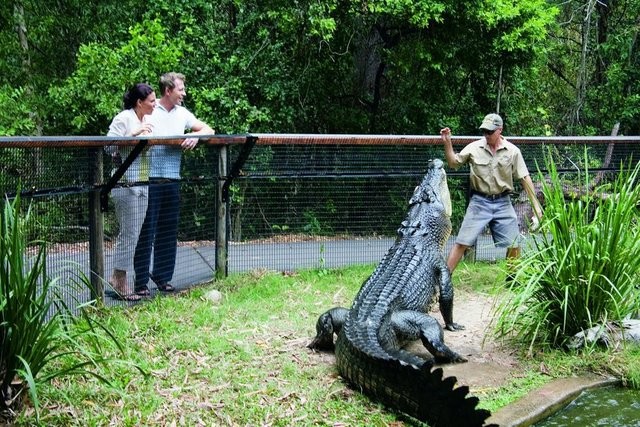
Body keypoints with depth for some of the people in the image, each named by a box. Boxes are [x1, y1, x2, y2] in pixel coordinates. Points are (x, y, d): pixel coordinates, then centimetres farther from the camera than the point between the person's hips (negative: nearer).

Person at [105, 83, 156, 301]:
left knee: (134, 234, 9)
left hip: (143, 183, 8)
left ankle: (117, 278, 17)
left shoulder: (146, 121, 15)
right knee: (129, 233, -5)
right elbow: (108, 146, -17)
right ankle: (120, 283, 4)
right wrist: (134, 134, -19)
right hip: (126, 183, -8)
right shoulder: (123, 118, -9)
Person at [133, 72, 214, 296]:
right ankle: (140, 282, 4)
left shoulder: (182, 114, 13)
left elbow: (208, 128, 14)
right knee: (145, 232, -2)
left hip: (172, 180, 6)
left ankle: (162, 277, 21)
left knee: (168, 233, 10)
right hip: (149, 180, -5)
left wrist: (196, 135, -6)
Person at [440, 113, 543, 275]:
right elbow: (453, 163, 5)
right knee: (462, 242, -6)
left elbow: (524, 178, 1)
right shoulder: (474, 147, -4)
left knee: (514, 245, 3)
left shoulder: (513, 151, -3)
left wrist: (536, 205, -1)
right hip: (479, 201, -1)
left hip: (503, 202, 1)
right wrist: (447, 143, -10)